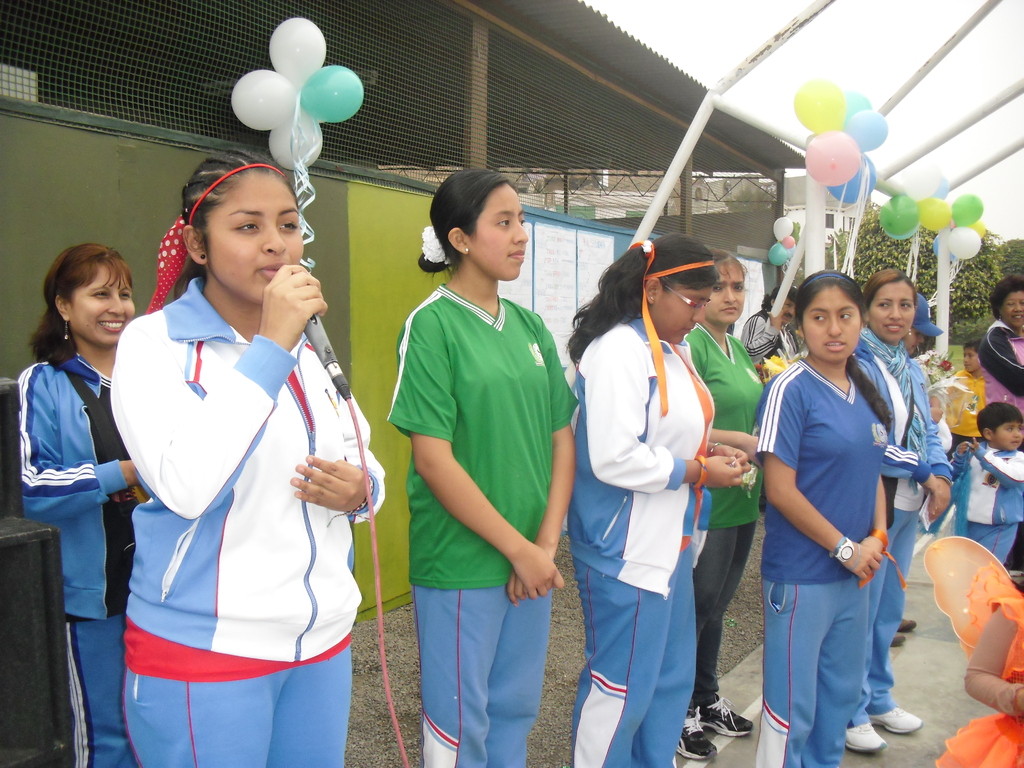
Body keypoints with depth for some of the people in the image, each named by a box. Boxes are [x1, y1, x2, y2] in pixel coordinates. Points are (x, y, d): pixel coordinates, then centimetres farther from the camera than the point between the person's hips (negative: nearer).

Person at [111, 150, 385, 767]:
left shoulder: (309, 344, 8)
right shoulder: (155, 342, -10)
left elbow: (360, 462, 16)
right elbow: (184, 485, -26)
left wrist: (360, 490, -7)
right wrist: (269, 349, -25)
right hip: (202, 651, -5)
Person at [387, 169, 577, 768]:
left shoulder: (530, 326, 6)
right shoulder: (432, 324, -12)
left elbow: (562, 440, 7)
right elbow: (434, 459, -16)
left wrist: (547, 544, -4)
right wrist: (519, 548, -13)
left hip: (533, 562, 6)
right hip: (461, 564, -6)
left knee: (516, 710, 19)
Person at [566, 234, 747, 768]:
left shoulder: (672, 351, 11)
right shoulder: (618, 352, -20)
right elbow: (614, 459, -28)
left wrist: (706, 447, 5)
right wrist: (700, 472, -17)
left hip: (669, 542, 10)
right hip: (625, 549, -10)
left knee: (672, 676, 20)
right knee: (621, 686, 4)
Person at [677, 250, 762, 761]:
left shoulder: (736, 347, 13)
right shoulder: (690, 345, -14)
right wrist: (738, 441, -22)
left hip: (740, 499, 8)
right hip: (703, 502, -8)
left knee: (715, 605, 20)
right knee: (695, 606, 3)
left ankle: (706, 699, 35)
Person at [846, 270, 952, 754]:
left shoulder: (911, 368, 12)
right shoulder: (859, 364, -15)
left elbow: (928, 431, 14)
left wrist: (942, 473, -4)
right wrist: (926, 473, -14)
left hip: (908, 504, 9)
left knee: (889, 608, 19)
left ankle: (877, 698, 35)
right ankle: (849, 713, 15)